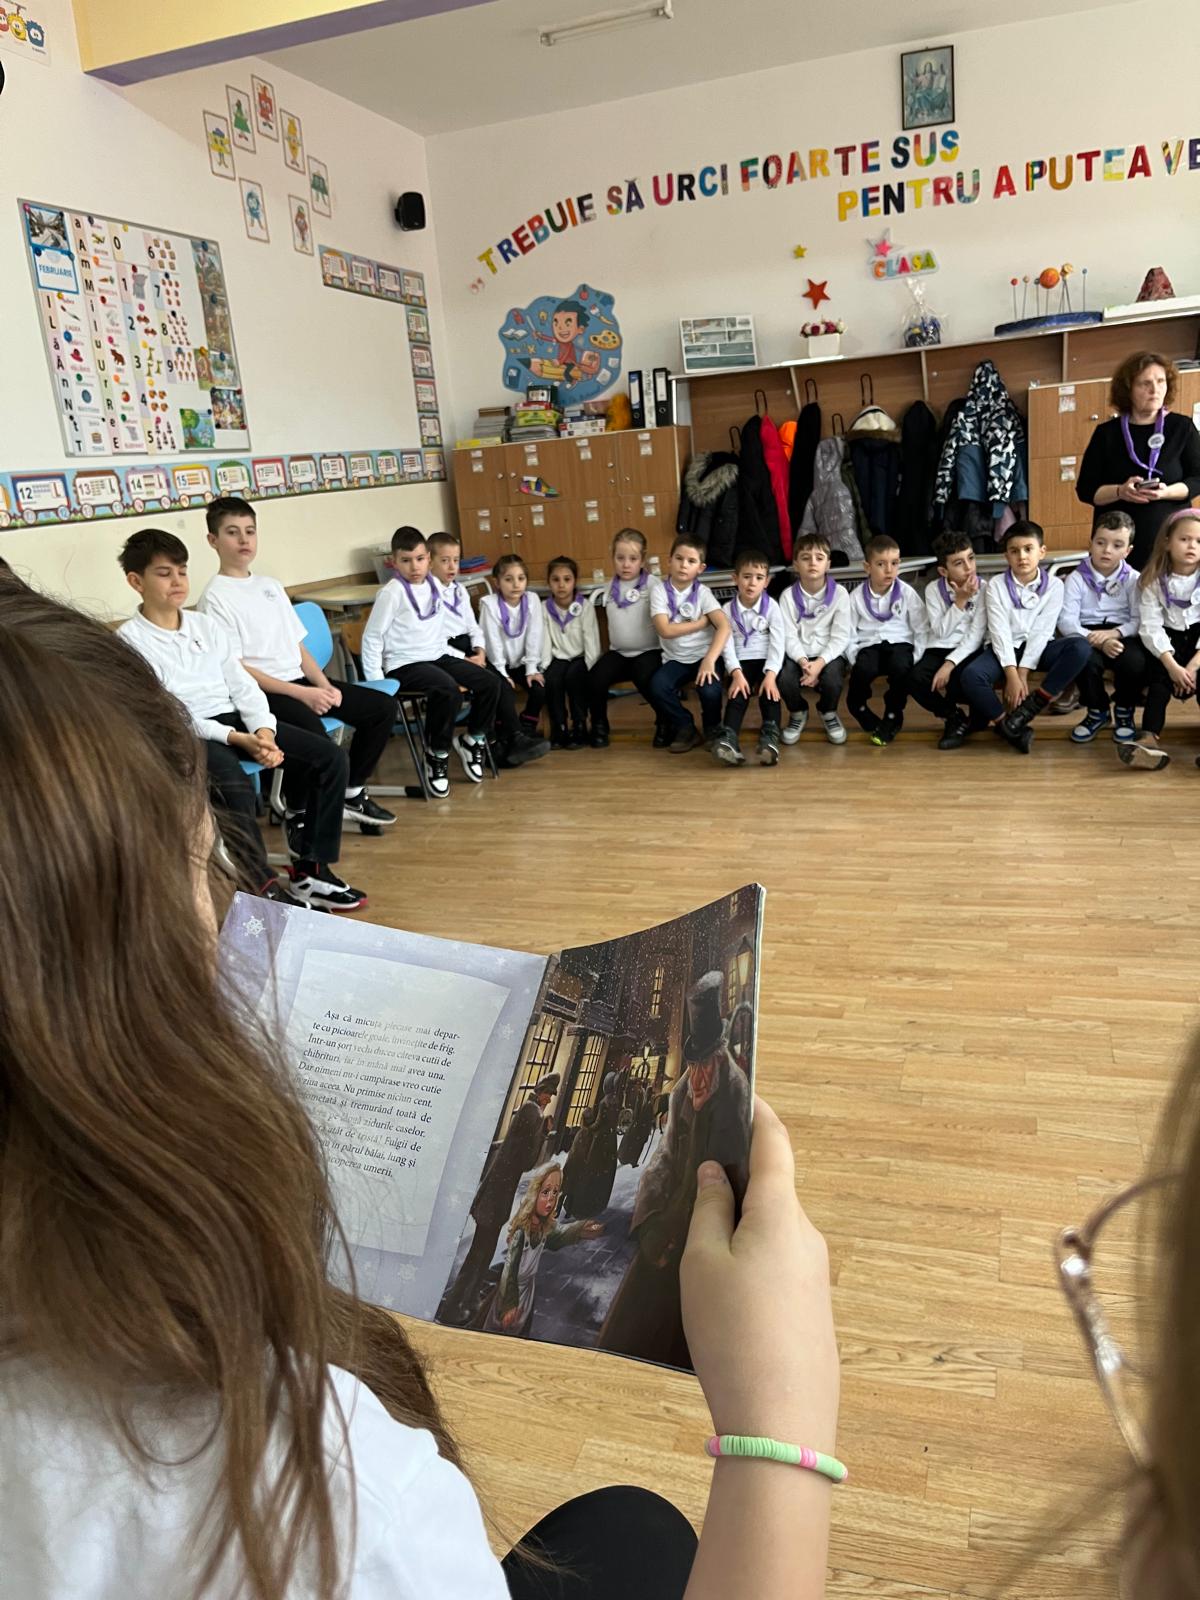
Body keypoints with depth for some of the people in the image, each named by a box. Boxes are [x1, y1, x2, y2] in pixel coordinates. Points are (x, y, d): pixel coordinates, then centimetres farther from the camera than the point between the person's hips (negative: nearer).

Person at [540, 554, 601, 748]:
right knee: (551, 679, -29)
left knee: (573, 677, -32)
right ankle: (559, 730, -13)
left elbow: (592, 641, -9)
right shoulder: (544, 608, 1)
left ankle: (579, 728, -16)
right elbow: (544, 641, -5)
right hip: (558, 658, 2)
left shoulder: (585, 607, -4)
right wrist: (545, 667, -16)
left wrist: (588, 669, -19)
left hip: (580, 658, -2)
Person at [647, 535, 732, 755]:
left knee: (709, 690, -29)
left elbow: (724, 626, -17)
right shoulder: (659, 588, -5)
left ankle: (713, 729, 6)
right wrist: (702, 622, -10)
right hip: (676, 659, 1)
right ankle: (684, 728, 0)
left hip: (704, 655, -1)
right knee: (657, 687, -28)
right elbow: (665, 630, -15)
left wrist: (710, 660, -29)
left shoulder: (702, 592, -5)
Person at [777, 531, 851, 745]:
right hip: (798, 656, 1)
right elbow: (789, 636, -8)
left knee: (832, 679, -33)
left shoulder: (839, 594, -5)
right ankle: (799, 713, 7)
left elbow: (840, 637, -9)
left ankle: (828, 712, 7)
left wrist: (820, 663, -24)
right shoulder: (788, 596, -2)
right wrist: (803, 662, -25)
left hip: (829, 655, -1)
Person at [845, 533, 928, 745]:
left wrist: (916, 659, -9)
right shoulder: (857, 596, 0)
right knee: (862, 669, -33)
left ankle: (893, 717, -9)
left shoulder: (907, 593, -1)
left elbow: (922, 630, 2)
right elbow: (849, 634, 2)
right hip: (869, 645, 0)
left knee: (901, 667, -34)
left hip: (900, 643, 0)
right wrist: (855, 659, -12)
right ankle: (861, 710, -1)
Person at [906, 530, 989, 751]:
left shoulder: (984, 588, -4)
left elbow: (976, 636, -12)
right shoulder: (933, 589, 1)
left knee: (959, 680, -36)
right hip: (939, 650, 2)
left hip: (970, 651, -2)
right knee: (915, 679, -30)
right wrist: (960, 601, -15)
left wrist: (950, 663, -24)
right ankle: (955, 717, -1)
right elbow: (941, 632, -7)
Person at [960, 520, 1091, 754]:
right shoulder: (996, 586, -3)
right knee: (971, 675, -31)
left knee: (1081, 648, -28)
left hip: (1037, 648, 1)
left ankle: (1032, 705, -25)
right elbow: (1000, 632, -12)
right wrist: (1012, 675, -23)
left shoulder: (1053, 585, -3)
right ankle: (1011, 728, -24)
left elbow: (1041, 632, -10)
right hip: (1004, 649, -1)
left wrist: (1023, 674, -19)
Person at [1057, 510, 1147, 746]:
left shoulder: (1134, 579, 3)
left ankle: (1125, 712, 3)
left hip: (1122, 634, 1)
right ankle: (1097, 711, -1)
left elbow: (1140, 620, -4)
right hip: (1087, 634, -1)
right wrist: (1098, 641, -26)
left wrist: (1114, 633, -25)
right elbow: (1066, 621, -12)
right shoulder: (1077, 578, -2)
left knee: (1136, 662, -31)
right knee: (1087, 660, -34)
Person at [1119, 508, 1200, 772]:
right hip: (1168, 639, 0)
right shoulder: (1153, 580, -6)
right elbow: (1151, 626, -13)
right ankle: (1151, 738, -37)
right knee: (1160, 674, -26)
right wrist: (1172, 666, -25)